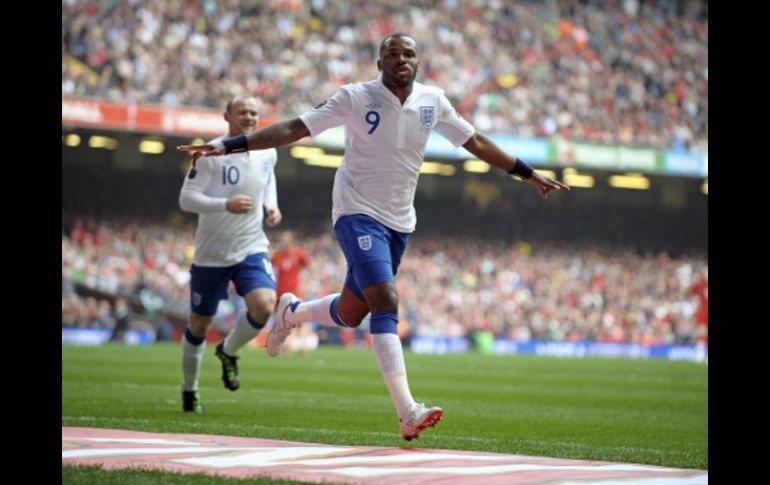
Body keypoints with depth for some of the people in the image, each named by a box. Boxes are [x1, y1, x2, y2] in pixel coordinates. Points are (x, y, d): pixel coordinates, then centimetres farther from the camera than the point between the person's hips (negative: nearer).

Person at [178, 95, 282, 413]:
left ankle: (229, 351, 8)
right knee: (199, 326, 8)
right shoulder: (211, 154, -13)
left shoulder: (267, 153, 2)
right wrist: (225, 204, -27)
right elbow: (186, 198, -15)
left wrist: (271, 206, 5)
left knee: (264, 306, -23)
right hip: (211, 254, -3)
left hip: (252, 250, 3)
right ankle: (189, 390, 32)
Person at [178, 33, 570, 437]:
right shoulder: (356, 98, -11)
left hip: (400, 222, 6)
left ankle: (291, 311, 45)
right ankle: (407, 411, -29)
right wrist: (227, 145, -20)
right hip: (358, 214, -6)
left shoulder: (432, 101, 2)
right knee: (386, 304, -22)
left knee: (351, 313, 12)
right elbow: (294, 129, -13)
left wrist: (528, 174, 16)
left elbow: (476, 143, 14)